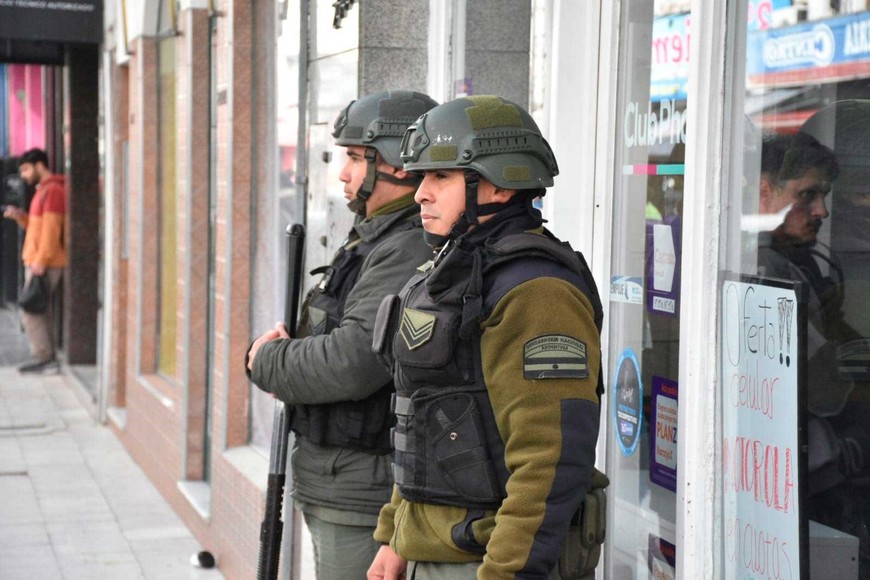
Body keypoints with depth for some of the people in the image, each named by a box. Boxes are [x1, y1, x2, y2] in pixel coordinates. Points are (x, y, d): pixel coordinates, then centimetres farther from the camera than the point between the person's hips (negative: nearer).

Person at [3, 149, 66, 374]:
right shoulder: (44, 190, 20)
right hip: (37, 261, 10)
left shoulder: (52, 190, -12)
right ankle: (47, 358, 10)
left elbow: (51, 229, -19)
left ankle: (43, 358, -10)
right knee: (41, 311, 9)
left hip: (44, 264, -10)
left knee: (30, 311, -10)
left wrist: (41, 260, -22)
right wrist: (20, 216, 7)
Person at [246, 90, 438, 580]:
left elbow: (353, 364, -28)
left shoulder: (410, 252, -20)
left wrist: (268, 360, -10)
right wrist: (289, 350, 0)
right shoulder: (377, 243, 15)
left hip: (368, 499, -11)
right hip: (344, 493, 11)